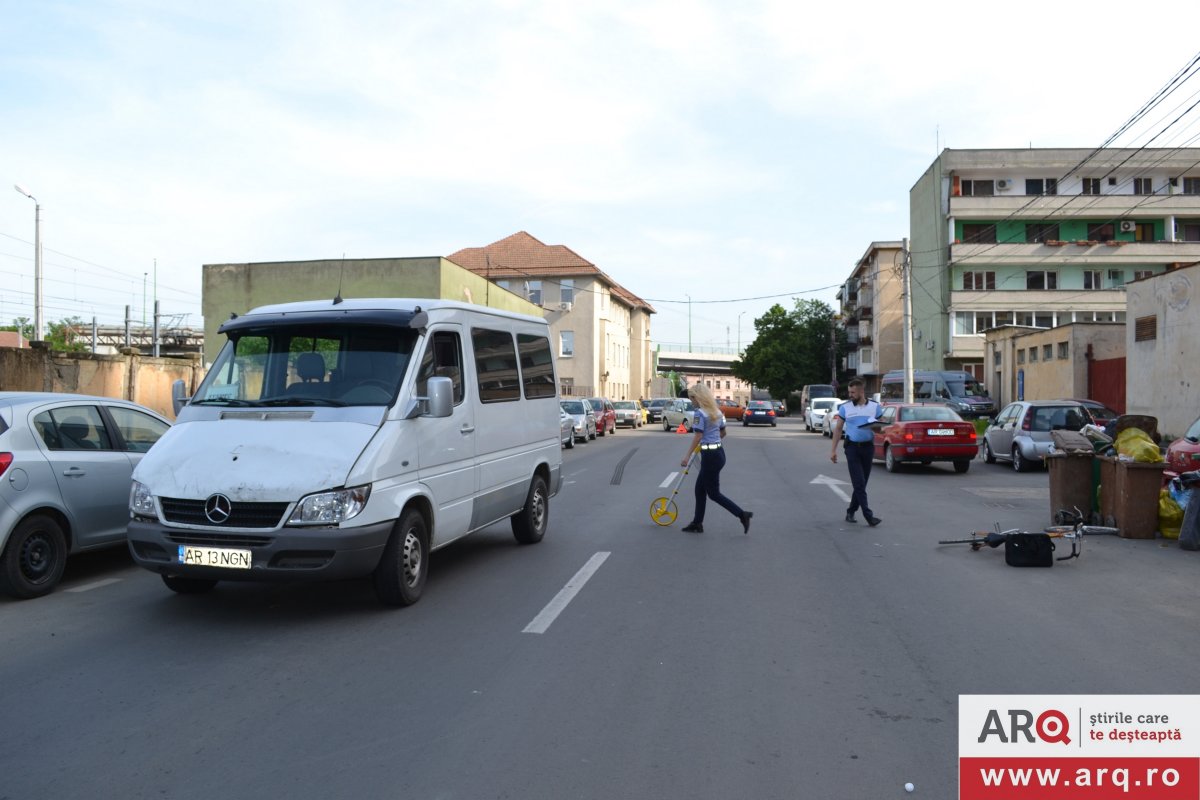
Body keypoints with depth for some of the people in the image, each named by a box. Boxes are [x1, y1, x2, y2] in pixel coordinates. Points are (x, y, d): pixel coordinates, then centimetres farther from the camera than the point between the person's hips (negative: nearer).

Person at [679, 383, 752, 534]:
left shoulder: (700, 413, -15)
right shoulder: (717, 412, 11)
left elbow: (697, 437, -20)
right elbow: (723, 432, 22)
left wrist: (687, 456, -18)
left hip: (710, 456, -9)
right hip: (719, 452, 9)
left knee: (713, 493, 0)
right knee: (700, 489, 16)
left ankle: (742, 514, -3)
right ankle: (697, 523, 20)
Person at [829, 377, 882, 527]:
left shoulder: (874, 406, 3)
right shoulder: (845, 407, 0)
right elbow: (838, 429, 5)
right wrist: (833, 450, 2)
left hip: (868, 447, 2)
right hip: (852, 447, -2)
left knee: (861, 483, 9)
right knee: (859, 483, -10)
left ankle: (851, 512, 22)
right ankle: (868, 516, -13)